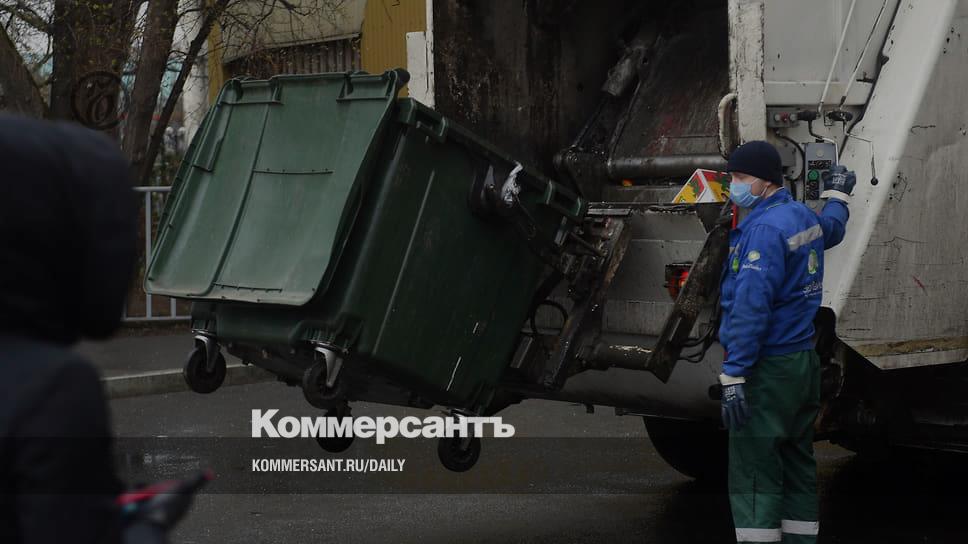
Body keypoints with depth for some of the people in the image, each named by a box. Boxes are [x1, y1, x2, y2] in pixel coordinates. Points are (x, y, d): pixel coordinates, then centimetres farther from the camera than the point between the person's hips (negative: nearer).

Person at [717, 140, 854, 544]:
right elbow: (831, 229, 38)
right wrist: (837, 195, 58)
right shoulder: (804, 217, 11)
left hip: (768, 368, -10)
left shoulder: (765, 229, -18)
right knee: (798, 468, 16)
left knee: (753, 476, -9)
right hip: (805, 360, 10)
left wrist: (733, 374, -27)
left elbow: (751, 307, -25)